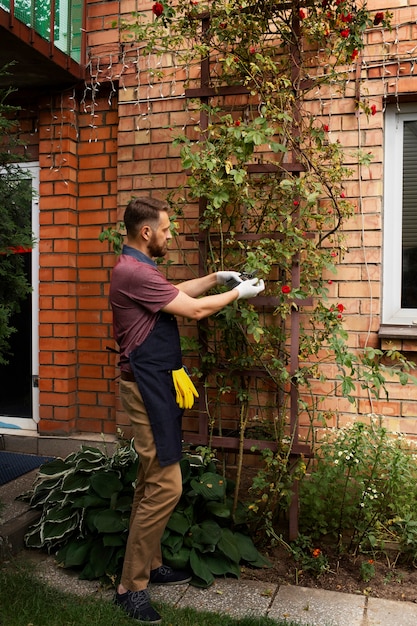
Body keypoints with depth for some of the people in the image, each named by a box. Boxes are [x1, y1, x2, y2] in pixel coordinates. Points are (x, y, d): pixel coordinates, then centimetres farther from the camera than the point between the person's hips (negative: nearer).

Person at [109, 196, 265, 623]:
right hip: (147, 387, -11)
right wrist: (237, 294, -1)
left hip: (155, 384, 11)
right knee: (165, 486, -8)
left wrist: (215, 277, 20)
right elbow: (194, 310, -15)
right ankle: (130, 586, 3)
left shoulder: (139, 268, 14)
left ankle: (150, 564, 30)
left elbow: (177, 292, 29)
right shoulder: (133, 272, -19)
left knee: (152, 483, 17)